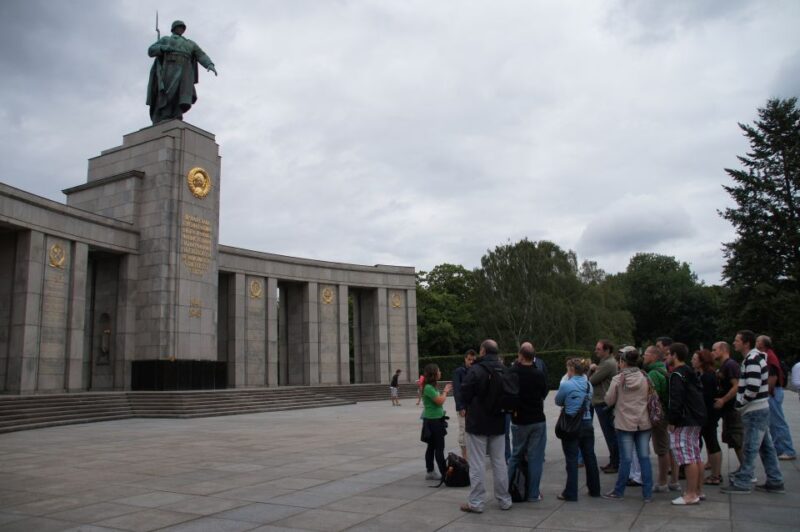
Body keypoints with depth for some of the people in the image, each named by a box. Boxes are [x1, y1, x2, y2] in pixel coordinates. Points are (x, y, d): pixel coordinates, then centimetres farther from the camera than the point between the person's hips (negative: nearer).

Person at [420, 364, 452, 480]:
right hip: (433, 421, -10)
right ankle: (444, 473, -2)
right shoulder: (428, 388, -19)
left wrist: (446, 391, 6)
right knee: (439, 448, -6)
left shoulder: (431, 387, 11)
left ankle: (430, 472, 18)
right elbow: (440, 401, -20)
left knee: (431, 446, 12)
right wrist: (445, 391, -8)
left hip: (434, 420, 10)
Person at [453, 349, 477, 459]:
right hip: (463, 407, -3)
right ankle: (464, 456, 8)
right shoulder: (458, 371, -3)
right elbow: (456, 390, -8)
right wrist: (460, 407, -15)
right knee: (463, 431, 1)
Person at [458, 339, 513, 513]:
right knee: (499, 462, 14)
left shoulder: (475, 370, -16)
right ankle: (504, 500, 21)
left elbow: (464, 395, -13)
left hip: (477, 423, -5)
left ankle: (476, 502, 5)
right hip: (498, 423, 5)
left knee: (477, 464, 1)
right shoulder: (504, 371, 1)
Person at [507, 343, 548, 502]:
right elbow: (544, 394, 4)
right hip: (537, 420, -1)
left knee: (515, 456, 16)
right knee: (535, 458, 5)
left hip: (518, 421, 1)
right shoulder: (539, 374, -12)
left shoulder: (512, 372, -12)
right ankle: (533, 494, 8)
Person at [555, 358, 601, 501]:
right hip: (587, 424, 5)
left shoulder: (566, 385, -14)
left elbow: (558, 402, -1)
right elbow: (590, 402, 12)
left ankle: (571, 493, 5)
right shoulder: (588, 384, 3)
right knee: (590, 457, 15)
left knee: (572, 460, 1)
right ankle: (594, 489, 26)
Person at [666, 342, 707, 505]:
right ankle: (698, 491, 22)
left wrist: (672, 421, -15)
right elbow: (698, 395, 22)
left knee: (688, 458, -8)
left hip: (685, 421, -10)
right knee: (695, 456, 15)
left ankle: (691, 495, -7)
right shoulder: (690, 373, 16)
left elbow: (676, 400, -20)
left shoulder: (677, 375, -15)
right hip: (696, 419, 10)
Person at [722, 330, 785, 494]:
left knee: (749, 449, -4)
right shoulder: (755, 358, 14)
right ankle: (775, 482, 22)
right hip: (760, 409, 10)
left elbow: (753, 388, -26)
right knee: (766, 447, 14)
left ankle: (741, 483, 1)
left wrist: (739, 403, -13)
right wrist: (741, 403, 14)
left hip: (755, 412, -10)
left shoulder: (752, 360, -19)